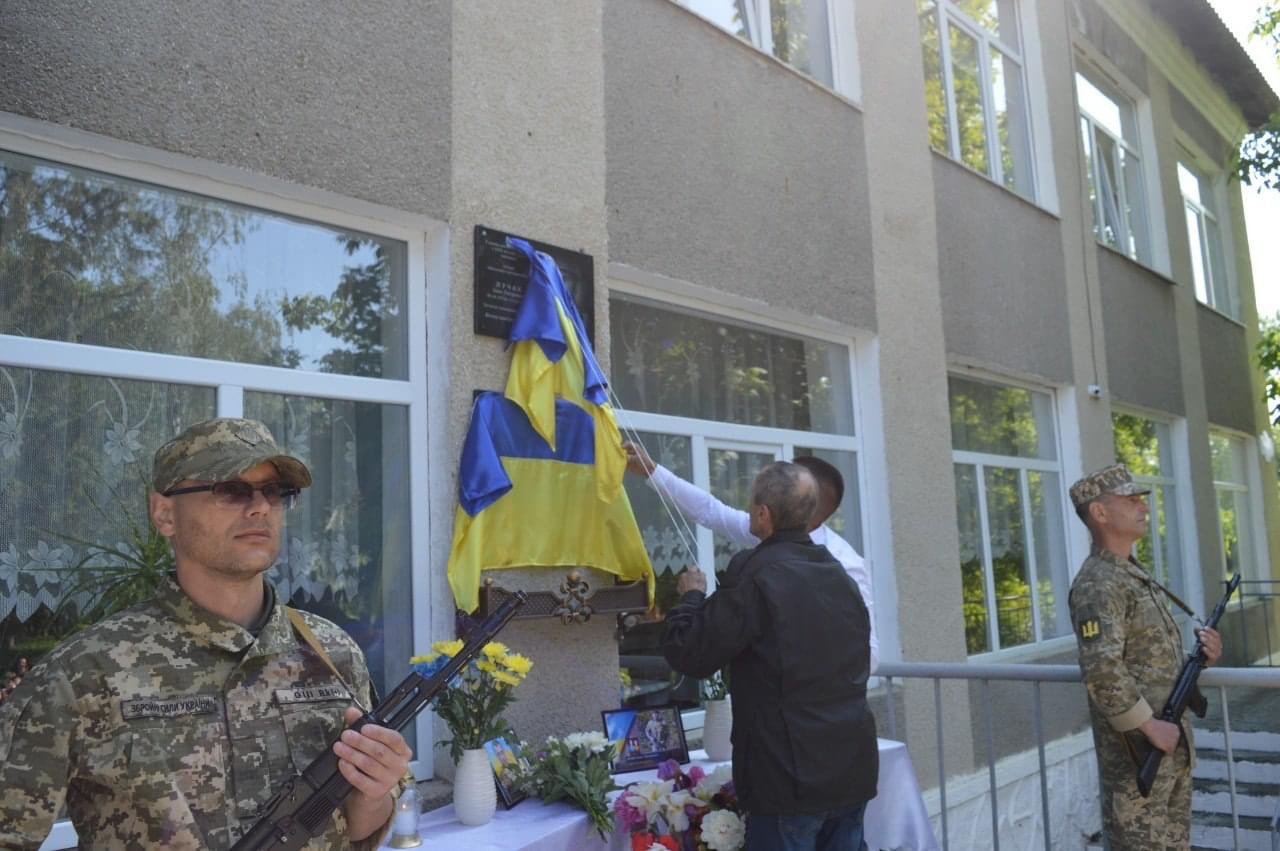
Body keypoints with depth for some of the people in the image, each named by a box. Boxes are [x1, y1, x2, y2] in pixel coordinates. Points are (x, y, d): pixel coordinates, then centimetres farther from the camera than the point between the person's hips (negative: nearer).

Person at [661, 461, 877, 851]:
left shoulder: (755, 574, -16)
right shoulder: (840, 575, 8)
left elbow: (689, 653, -14)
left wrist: (692, 595, 3)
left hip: (791, 776, -7)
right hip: (853, 768, 7)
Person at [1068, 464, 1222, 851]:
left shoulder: (1138, 574, 14)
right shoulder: (1097, 584, -18)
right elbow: (1102, 671, -28)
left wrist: (1200, 654, 3)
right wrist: (1150, 726, -22)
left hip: (1174, 740, 10)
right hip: (1138, 749, -9)